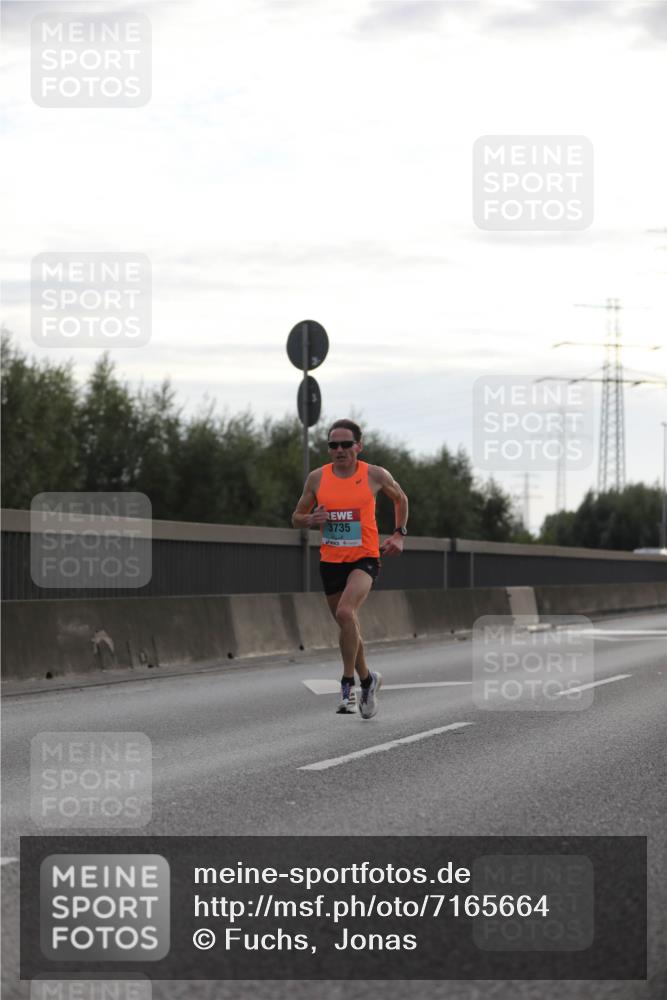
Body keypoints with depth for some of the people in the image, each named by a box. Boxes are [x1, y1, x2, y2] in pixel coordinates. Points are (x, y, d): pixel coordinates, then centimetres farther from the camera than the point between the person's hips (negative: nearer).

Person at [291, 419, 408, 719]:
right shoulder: (317, 478, 0)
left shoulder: (375, 475, -4)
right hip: (330, 560, 4)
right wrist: (311, 519, -13)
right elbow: (296, 518, 9)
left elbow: (400, 498, 16)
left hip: (364, 558, -4)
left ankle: (348, 682, -15)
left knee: (346, 612, -27)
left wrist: (399, 534, 6)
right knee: (347, 624, 13)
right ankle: (367, 679, 37)